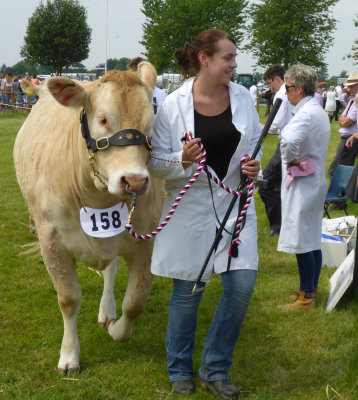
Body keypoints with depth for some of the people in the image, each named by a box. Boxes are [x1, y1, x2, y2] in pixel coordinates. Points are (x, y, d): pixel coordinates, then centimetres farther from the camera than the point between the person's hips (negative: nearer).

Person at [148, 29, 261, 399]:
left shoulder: (242, 97, 1)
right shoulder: (174, 105, -10)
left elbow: (254, 142, 15)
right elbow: (155, 161, -6)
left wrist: (254, 166, -6)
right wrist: (182, 160, -26)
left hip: (235, 202, 3)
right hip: (191, 206, -3)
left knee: (242, 286, -3)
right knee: (188, 289, 7)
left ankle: (215, 370, 17)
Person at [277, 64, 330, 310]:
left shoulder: (305, 114, -20)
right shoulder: (319, 111, 13)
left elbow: (289, 142, -38)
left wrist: (291, 160, -21)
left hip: (303, 185, -10)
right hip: (315, 181, 10)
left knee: (302, 243, -3)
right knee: (313, 240, 16)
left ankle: (306, 297, 4)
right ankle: (312, 289, 26)